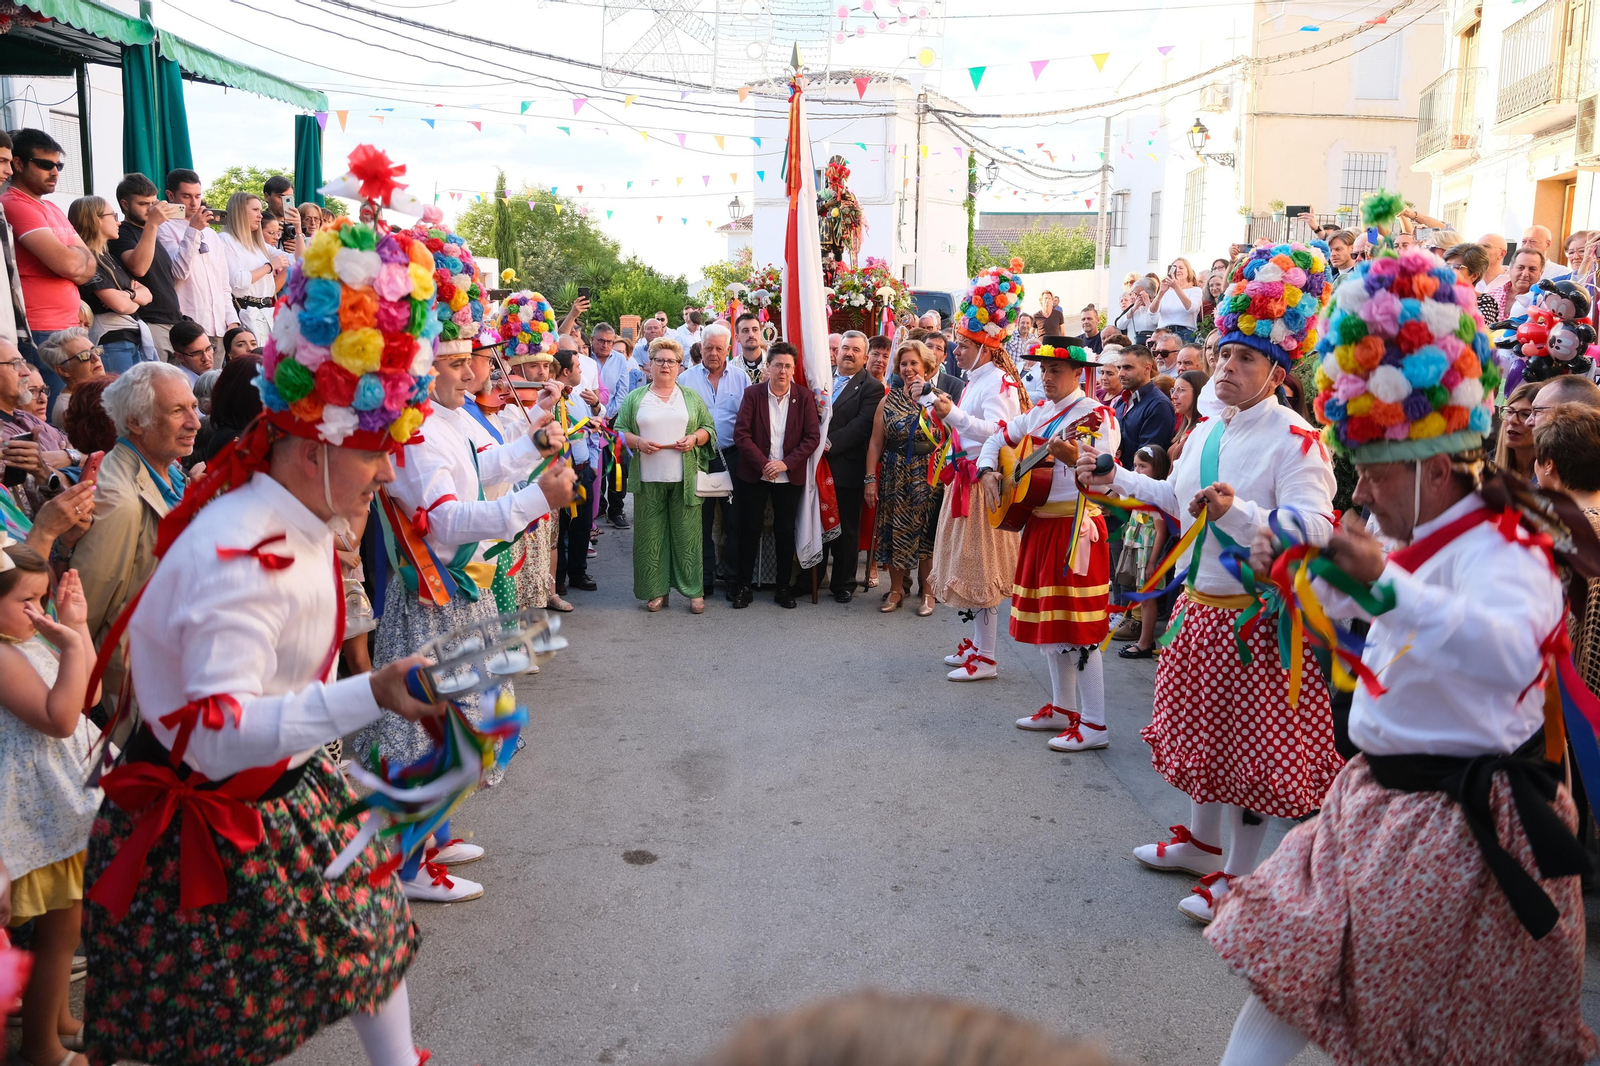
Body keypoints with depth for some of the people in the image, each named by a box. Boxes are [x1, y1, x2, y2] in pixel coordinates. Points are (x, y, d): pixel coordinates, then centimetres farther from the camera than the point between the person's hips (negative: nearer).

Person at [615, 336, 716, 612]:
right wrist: (637, 442, -11)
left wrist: (695, 438, -9)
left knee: (687, 535, 1)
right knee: (651, 535, 2)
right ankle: (656, 591, 12)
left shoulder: (692, 397, 11)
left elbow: (709, 429, 11)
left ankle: (694, 591, 8)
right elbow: (620, 431, 7)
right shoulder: (635, 398, 9)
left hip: (685, 479, 0)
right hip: (648, 479, 0)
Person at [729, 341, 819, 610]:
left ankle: (783, 587, 19)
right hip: (754, 474, -1)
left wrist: (786, 463, -15)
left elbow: (813, 437, -5)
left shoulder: (804, 398, -1)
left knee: (785, 531, 7)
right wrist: (763, 464, -17)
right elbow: (741, 433, -8)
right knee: (750, 529, 5)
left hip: (790, 476, 1)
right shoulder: (752, 394, -3)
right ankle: (744, 586, 15)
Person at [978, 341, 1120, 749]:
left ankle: (1093, 724, -3)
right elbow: (999, 438, 23)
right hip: (1040, 526, 8)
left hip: (1075, 528, -8)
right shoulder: (1040, 413, 12)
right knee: (1047, 621, 14)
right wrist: (988, 471, 4)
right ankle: (1063, 707, 27)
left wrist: (1074, 458, -45)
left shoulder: (1096, 416, -11)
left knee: (1075, 625, -9)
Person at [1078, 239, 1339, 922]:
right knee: (1203, 730, 20)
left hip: (1257, 614, -8)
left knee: (1250, 742, 3)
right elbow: (1177, 497, 26)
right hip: (1200, 603, 8)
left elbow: (1315, 530, -28)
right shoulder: (1206, 431, 9)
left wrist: (1237, 512, -38)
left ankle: (1238, 872, 18)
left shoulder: (1294, 440, -18)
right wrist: (1118, 479, 22)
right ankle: (1200, 840, 39)